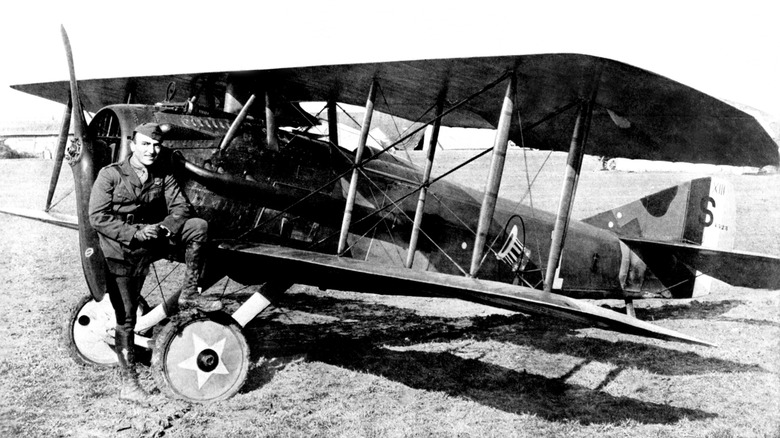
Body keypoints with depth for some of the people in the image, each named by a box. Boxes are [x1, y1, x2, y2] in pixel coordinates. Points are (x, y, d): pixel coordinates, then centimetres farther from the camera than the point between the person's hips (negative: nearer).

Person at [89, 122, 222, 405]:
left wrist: (163, 227, -21)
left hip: (151, 244, 4)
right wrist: (135, 233, -21)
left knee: (198, 226, -19)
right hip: (121, 254, -3)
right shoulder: (111, 175, -7)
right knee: (125, 318, -2)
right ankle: (128, 383, 11)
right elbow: (98, 217, -13)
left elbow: (181, 207, -1)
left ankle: (189, 294, -11)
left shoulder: (163, 176, 4)